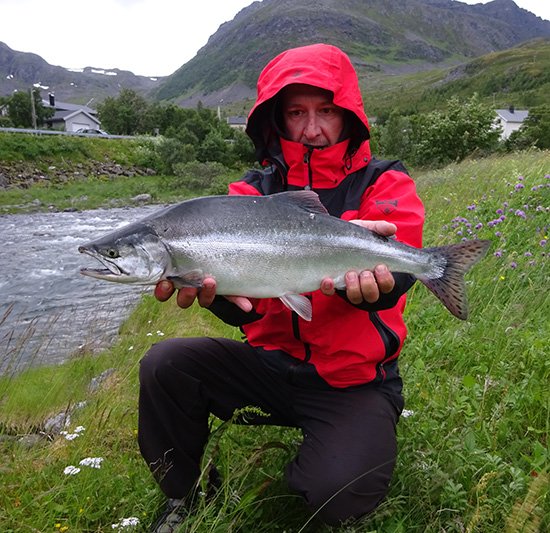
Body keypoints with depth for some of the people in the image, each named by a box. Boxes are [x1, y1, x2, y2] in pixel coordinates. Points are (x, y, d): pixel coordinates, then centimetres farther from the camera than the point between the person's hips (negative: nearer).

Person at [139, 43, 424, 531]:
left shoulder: (385, 184, -3)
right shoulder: (255, 190, 3)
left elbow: (396, 268, -22)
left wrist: (367, 282, -46)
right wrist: (219, 288, -39)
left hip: (354, 378, -2)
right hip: (270, 359, 3)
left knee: (336, 493, -24)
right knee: (164, 366, -15)